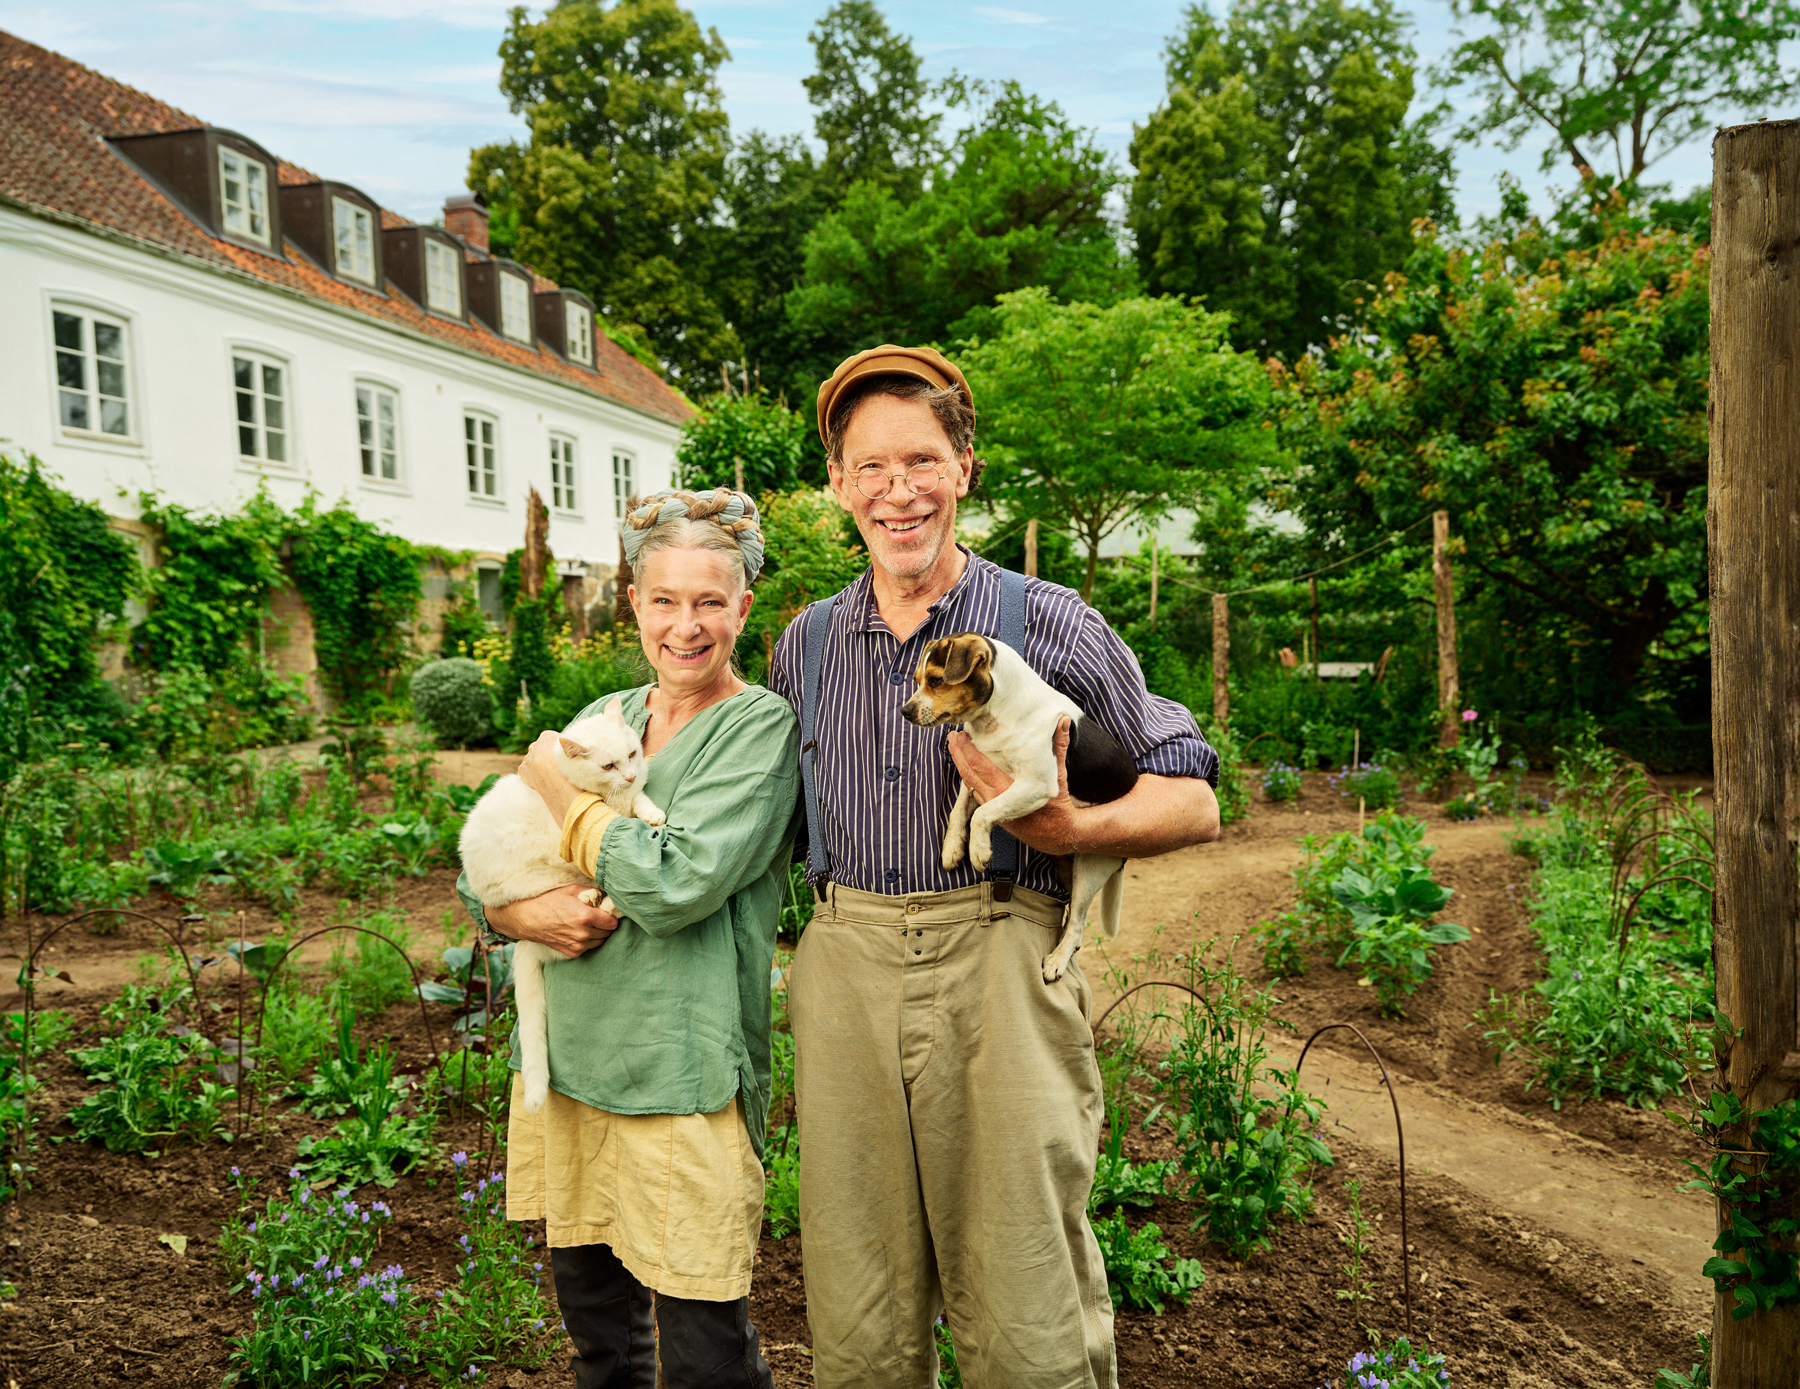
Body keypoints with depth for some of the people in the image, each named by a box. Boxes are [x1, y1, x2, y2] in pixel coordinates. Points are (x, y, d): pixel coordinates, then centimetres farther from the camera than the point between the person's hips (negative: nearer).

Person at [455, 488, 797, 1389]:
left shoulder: (761, 726, -7)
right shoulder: (603, 720, 11)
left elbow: (674, 884, -19)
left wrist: (559, 790, -7)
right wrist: (521, 913, -8)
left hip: (682, 1075, -6)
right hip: (563, 1054, 6)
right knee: (591, 1311, 18)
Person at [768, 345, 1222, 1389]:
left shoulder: (1049, 623, 1)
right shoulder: (806, 643, 13)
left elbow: (1193, 800, 1)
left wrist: (1066, 829, -16)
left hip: (1000, 971, -3)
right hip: (846, 971, 4)